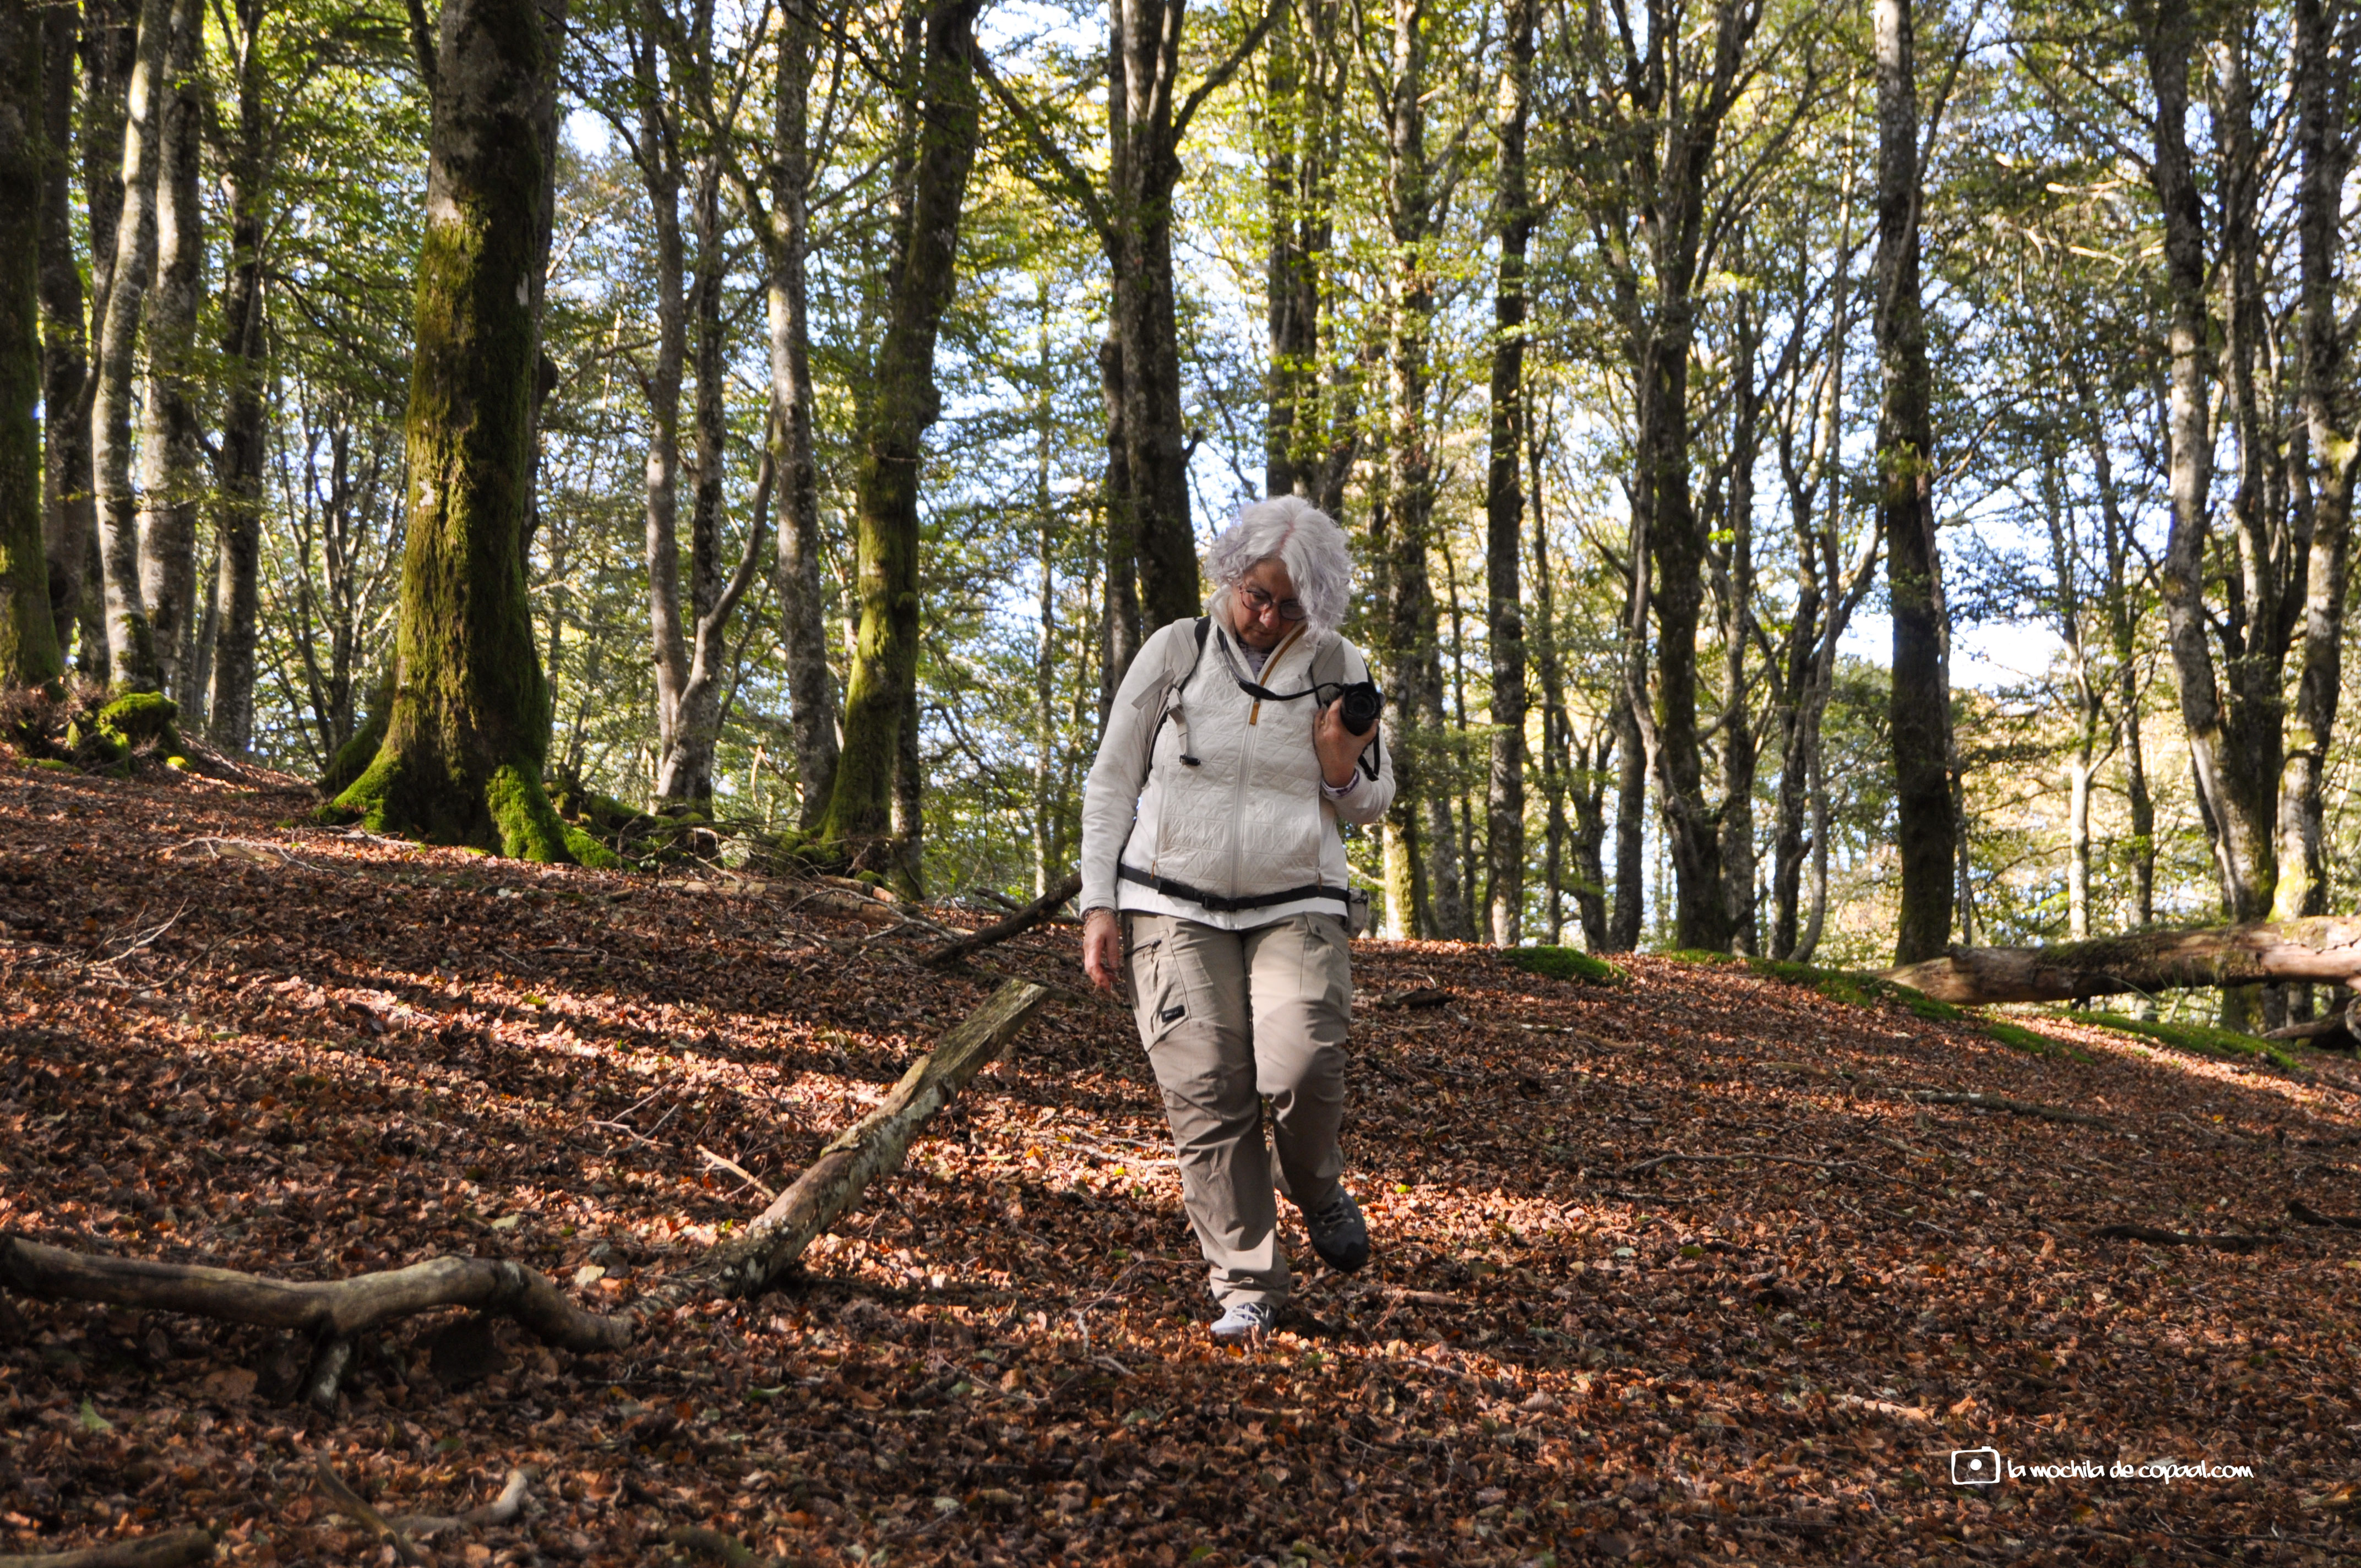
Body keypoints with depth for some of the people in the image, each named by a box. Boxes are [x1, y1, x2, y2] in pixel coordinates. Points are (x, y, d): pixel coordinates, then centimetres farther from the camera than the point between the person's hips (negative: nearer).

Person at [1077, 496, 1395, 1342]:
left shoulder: (1340, 670, 7)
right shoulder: (1174, 652, 3)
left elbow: (1371, 806, 16)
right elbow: (1111, 783, 8)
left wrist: (1343, 770, -8)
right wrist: (1099, 904, 1)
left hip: (1296, 907, 0)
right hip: (1176, 906, 0)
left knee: (1302, 1069, -21)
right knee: (1206, 1090, -10)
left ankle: (1318, 1191, 13)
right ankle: (1247, 1288, 2)